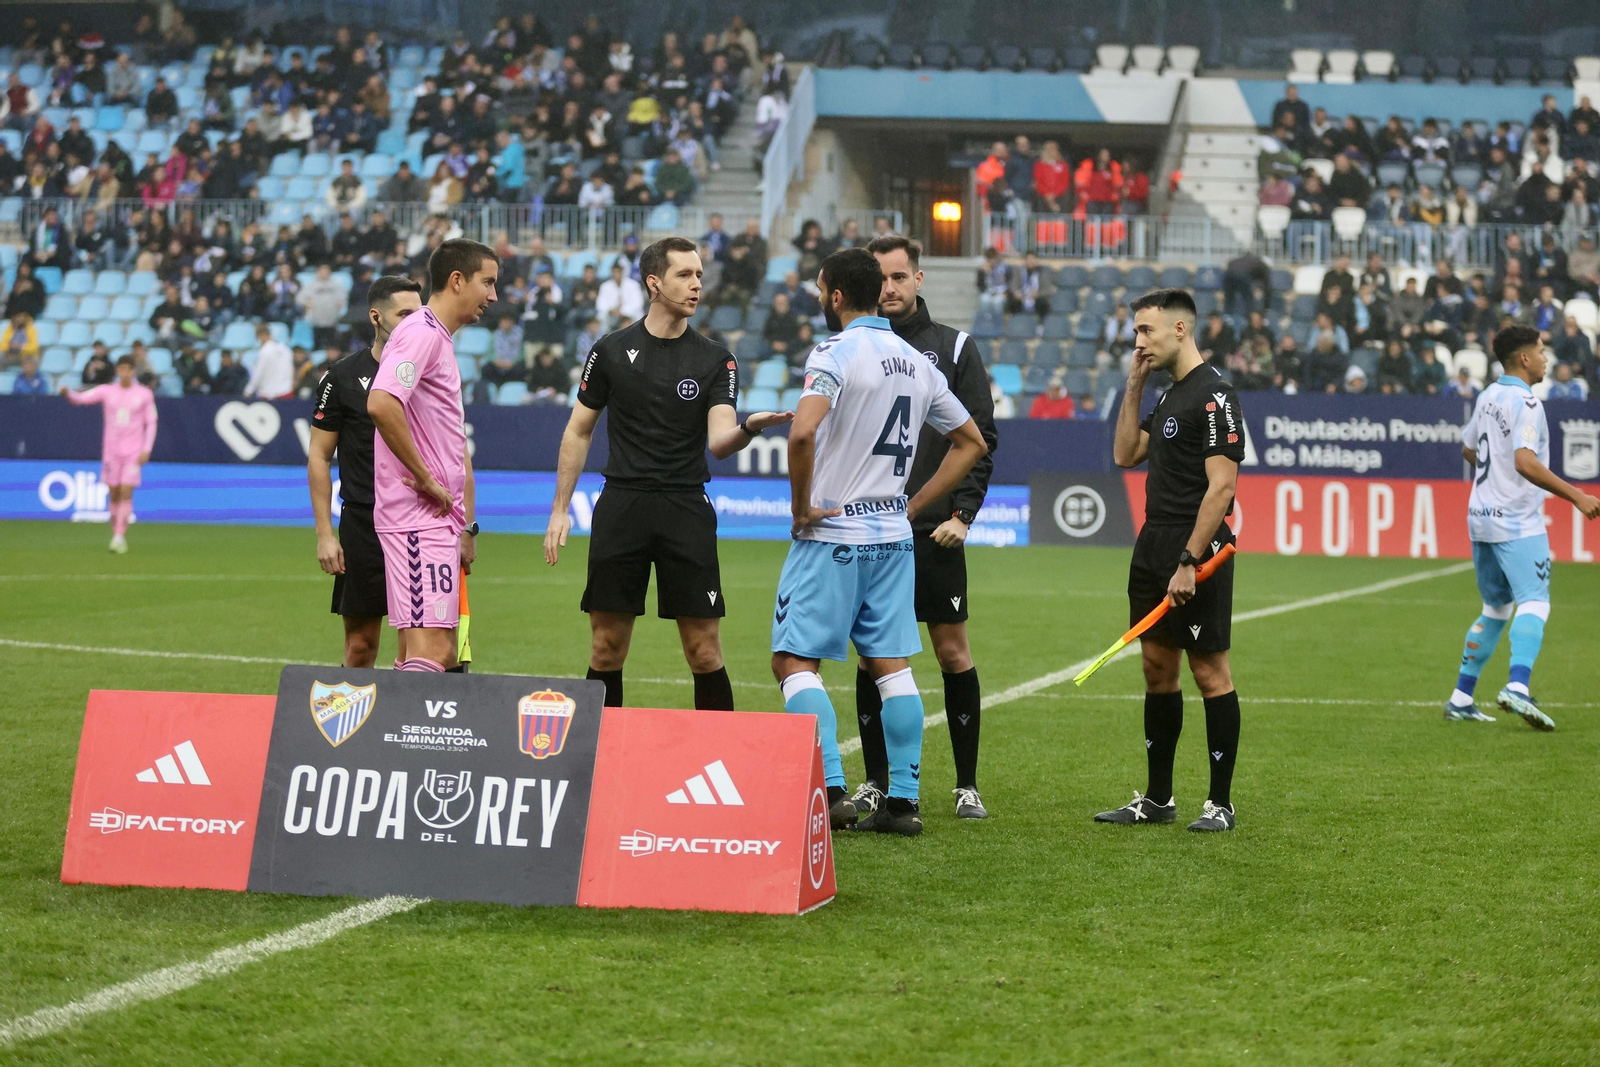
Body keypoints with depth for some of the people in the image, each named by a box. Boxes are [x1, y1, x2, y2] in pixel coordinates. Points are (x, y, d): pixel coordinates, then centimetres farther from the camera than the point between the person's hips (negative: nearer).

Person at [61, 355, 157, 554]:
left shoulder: (144, 394, 1)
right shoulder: (106, 391, 2)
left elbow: (151, 423, 5)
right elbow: (80, 399, -7)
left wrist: (146, 450, -5)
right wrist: (67, 393, -29)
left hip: (133, 453, -2)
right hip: (111, 451, 2)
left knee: (126, 493, -12)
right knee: (114, 495, 5)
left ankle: (120, 537, -14)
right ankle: (116, 534, 17)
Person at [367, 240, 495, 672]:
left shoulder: (441, 340, 22)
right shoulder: (421, 332, -9)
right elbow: (380, 404, -27)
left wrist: (467, 526, 22)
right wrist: (426, 478, -19)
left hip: (439, 520, 10)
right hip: (420, 517, -10)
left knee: (440, 656, 10)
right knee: (431, 653, -17)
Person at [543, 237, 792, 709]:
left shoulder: (714, 359, 3)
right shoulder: (611, 351, 4)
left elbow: (719, 441, -9)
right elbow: (579, 431, 12)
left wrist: (749, 426, -31)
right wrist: (560, 509, 7)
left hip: (687, 509, 0)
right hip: (621, 506, 1)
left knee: (705, 650, -4)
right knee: (607, 648, 3)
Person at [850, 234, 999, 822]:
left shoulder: (955, 348, 4)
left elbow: (981, 437, 2)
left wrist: (962, 513, -8)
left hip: (934, 531, -1)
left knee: (953, 652, 1)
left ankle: (967, 785, 10)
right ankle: (875, 783, 13)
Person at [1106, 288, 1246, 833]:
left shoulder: (1214, 395, -13)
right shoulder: (1169, 396, 16)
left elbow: (1221, 486, -18)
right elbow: (1125, 455, 17)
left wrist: (1189, 562, -21)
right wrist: (1133, 386, 11)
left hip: (1196, 551, -9)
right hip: (1153, 546, 9)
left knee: (1210, 673, -3)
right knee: (1157, 668, 11)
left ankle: (1221, 803, 3)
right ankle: (1157, 798, 18)